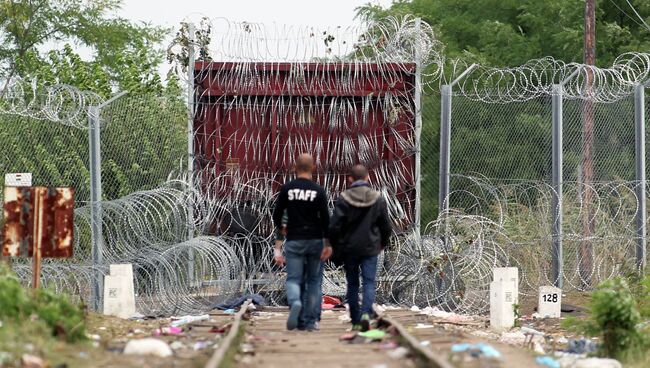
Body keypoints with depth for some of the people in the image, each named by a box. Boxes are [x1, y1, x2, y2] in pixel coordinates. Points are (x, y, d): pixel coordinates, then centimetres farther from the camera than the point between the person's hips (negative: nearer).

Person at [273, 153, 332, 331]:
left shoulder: (287, 189, -1)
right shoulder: (318, 191, -3)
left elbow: (277, 215, 3)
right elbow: (325, 218, -7)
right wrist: (327, 244, -3)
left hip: (294, 241, 0)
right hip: (315, 241, 0)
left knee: (293, 279, 1)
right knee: (313, 280, 10)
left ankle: (295, 303, -31)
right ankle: (310, 321, 8)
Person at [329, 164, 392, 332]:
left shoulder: (343, 199, -9)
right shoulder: (378, 199, -2)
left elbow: (334, 226, -10)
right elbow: (386, 226, 4)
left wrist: (336, 247, 5)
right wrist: (382, 243, 22)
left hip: (349, 248, 0)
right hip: (370, 249, 0)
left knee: (352, 284, 11)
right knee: (369, 282, 1)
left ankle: (356, 321, 14)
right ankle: (366, 313, -22)